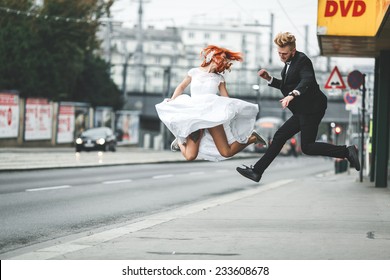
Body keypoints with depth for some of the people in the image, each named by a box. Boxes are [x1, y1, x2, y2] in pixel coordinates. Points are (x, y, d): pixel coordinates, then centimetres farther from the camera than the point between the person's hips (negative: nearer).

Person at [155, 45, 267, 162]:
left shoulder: (219, 78, 15)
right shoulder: (194, 72, 14)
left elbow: (226, 99, 12)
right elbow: (181, 87, 25)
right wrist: (172, 101, 10)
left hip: (212, 115, 0)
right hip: (194, 116, 0)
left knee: (226, 152, -15)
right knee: (190, 156, -16)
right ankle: (180, 142, 19)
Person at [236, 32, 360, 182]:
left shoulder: (302, 60, -14)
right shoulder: (290, 62, 14)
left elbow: (307, 80, -32)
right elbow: (287, 86, 23)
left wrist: (292, 95, -48)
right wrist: (269, 79, 10)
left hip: (312, 108, -10)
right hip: (303, 110, 10)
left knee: (307, 147, -10)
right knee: (280, 136, 9)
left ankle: (347, 152, -6)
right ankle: (257, 171, 12)